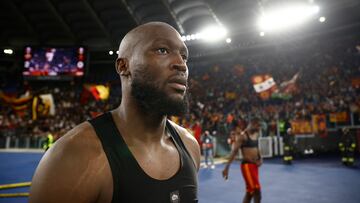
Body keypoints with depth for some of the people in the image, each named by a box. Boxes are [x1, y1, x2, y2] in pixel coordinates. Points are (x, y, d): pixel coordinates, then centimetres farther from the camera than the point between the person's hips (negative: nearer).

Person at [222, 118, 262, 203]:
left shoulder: (256, 135, 11)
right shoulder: (243, 136, -12)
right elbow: (234, 151, -16)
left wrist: (260, 159, 7)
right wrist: (226, 167, -20)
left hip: (255, 165, 8)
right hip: (247, 165, -8)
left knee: (250, 192, 13)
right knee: (256, 191, -8)